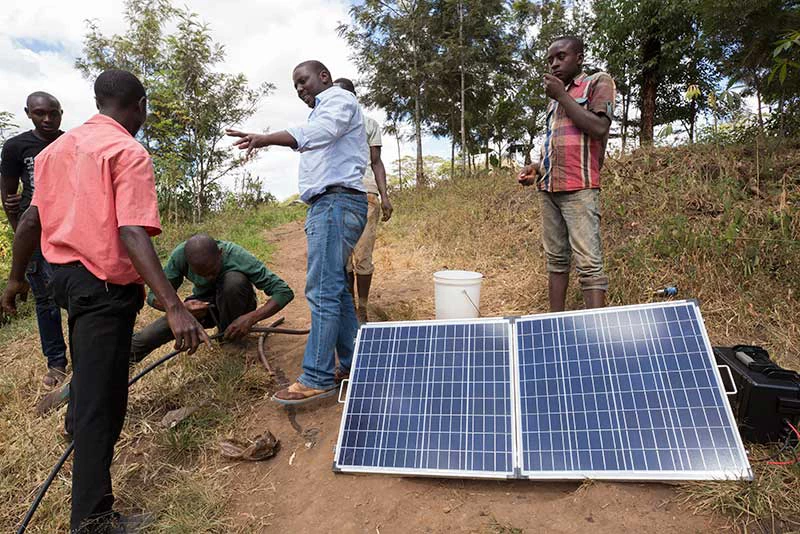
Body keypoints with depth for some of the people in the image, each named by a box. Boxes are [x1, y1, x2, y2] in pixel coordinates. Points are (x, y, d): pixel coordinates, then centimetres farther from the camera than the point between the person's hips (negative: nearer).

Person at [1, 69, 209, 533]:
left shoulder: (59, 146, 9)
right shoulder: (129, 153, -15)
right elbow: (132, 235, -29)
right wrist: (175, 308, -36)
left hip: (64, 273, 9)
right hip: (104, 285, -9)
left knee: (90, 369, 34)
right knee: (101, 399, -2)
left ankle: (79, 425, 62)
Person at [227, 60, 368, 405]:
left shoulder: (339, 99, -2)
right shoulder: (321, 112, 30)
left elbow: (321, 131, -25)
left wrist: (268, 138, -38)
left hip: (336, 202, -10)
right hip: (326, 206, 10)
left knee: (322, 292, -13)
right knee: (336, 288, 10)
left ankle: (318, 379, -9)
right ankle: (352, 365, 17)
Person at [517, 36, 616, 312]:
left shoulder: (598, 82, 5)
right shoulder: (556, 97, 25)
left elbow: (599, 129, -12)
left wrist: (562, 96, -7)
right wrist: (537, 167, 11)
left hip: (579, 188, -7)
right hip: (548, 188, 8)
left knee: (588, 262, -12)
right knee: (556, 259, 9)